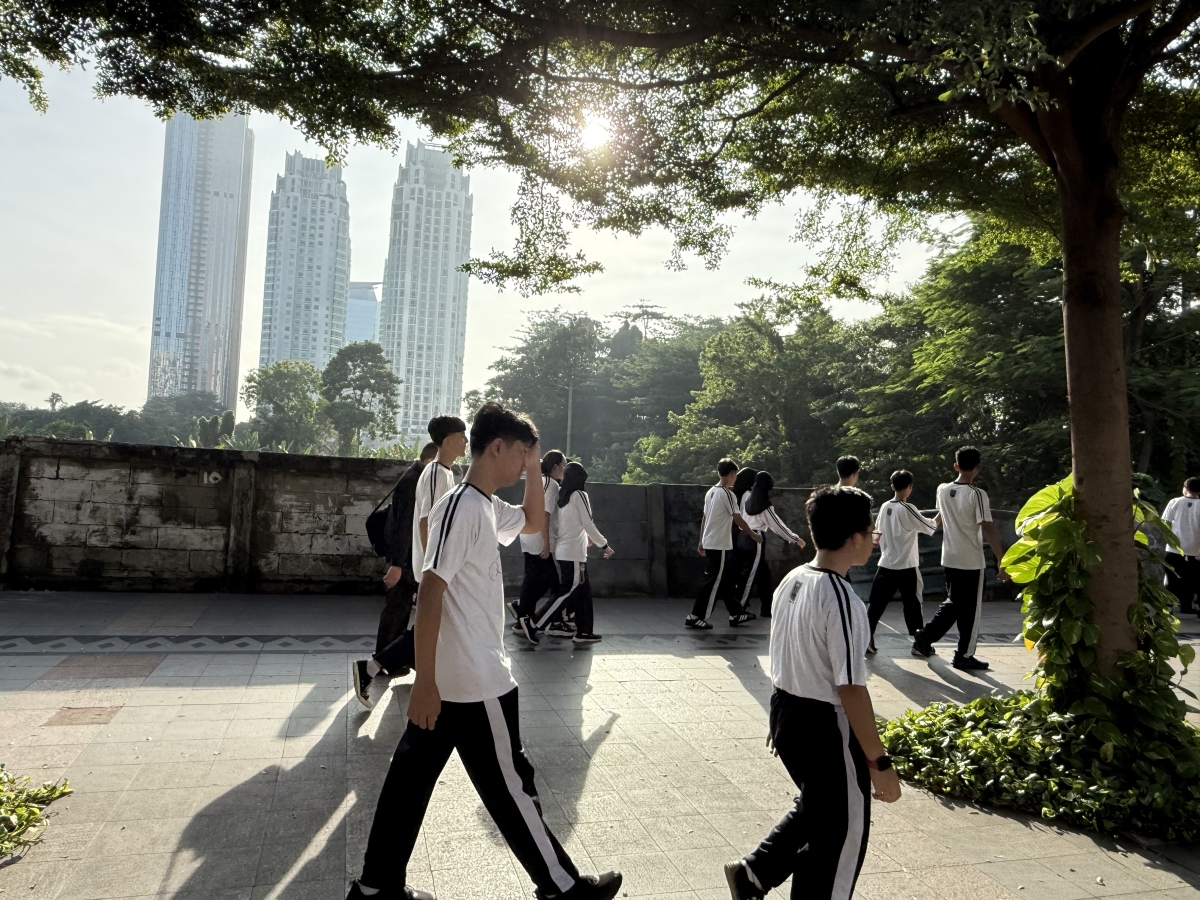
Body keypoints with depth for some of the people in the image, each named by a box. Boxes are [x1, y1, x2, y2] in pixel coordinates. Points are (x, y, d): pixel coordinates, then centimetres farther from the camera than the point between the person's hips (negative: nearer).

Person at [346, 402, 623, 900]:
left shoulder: (489, 507, 9)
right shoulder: (462, 507, -20)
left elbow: (533, 522, 26)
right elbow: (430, 593, -24)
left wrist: (534, 469, 10)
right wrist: (424, 681, -24)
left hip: (453, 678, 9)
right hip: (475, 683, -9)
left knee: (412, 775, 16)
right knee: (510, 785, 6)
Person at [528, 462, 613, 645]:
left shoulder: (562, 496, 10)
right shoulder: (580, 495, -11)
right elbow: (589, 525, -11)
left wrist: (585, 537, 32)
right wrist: (604, 545, -1)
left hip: (564, 552, 8)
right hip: (573, 553, -8)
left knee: (583, 592, 12)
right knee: (568, 593, -4)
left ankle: (583, 631, 15)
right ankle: (533, 624, -6)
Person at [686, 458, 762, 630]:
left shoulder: (711, 492, 9)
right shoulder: (727, 494, -15)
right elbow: (738, 520, -12)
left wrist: (701, 542, 18)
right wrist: (754, 535, 1)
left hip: (710, 543, 9)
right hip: (720, 545, -9)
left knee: (727, 580, 16)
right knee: (713, 582, -3)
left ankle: (736, 614, 25)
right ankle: (695, 617, -1)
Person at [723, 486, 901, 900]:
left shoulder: (790, 581, 1)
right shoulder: (842, 600, -24)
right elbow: (851, 689, -23)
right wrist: (879, 763, -15)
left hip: (786, 713, 8)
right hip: (826, 726, -8)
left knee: (814, 807, 29)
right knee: (840, 833, 12)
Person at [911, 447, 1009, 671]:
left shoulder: (942, 490, 1)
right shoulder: (977, 495, -16)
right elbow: (988, 529, -21)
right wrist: (1002, 560, -18)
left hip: (950, 558, 6)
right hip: (972, 561, -6)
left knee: (953, 603, 20)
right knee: (970, 610, 7)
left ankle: (924, 639, 17)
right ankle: (964, 656, 14)